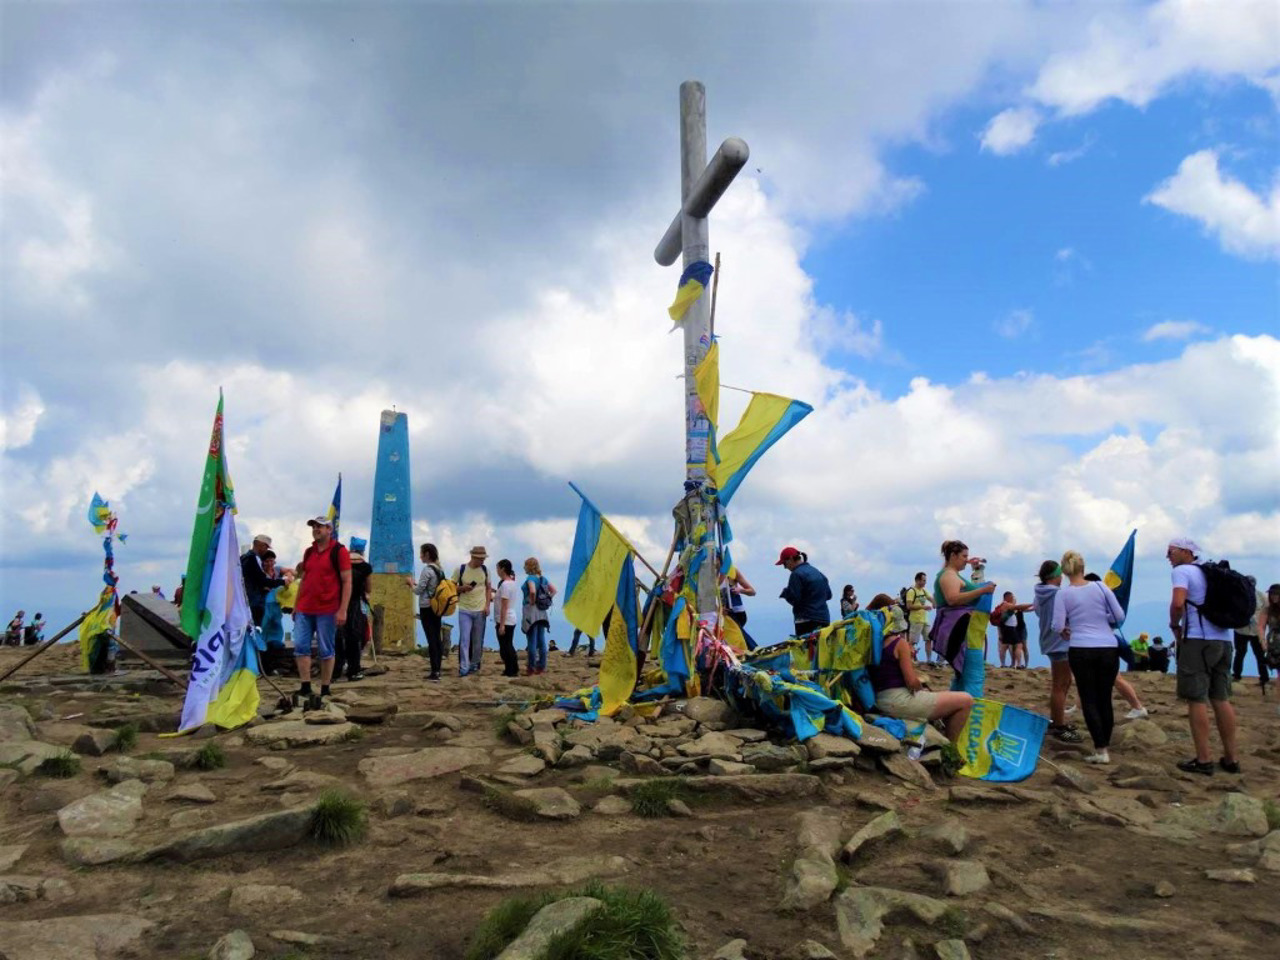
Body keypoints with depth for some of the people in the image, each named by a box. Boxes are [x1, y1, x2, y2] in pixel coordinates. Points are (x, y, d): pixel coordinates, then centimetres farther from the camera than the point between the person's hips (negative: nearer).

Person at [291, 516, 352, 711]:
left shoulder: (339, 551, -5)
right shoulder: (308, 552, 14)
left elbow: (347, 582, -9)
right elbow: (304, 580, 20)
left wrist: (343, 610, -15)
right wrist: (296, 606, 16)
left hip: (327, 610, -6)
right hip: (304, 609, 6)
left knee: (326, 651, 2)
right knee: (300, 647, 1)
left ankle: (324, 692, 10)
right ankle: (305, 689, 8)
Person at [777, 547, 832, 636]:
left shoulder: (797, 574, -10)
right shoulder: (817, 572, 16)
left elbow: (793, 599, -13)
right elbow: (828, 595, 20)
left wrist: (784, 593, 4)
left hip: (807, 620, -8)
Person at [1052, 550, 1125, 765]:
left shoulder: (1063, 594, -2)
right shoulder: (1101, 587, 1)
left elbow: (1058, 626, -5)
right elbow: (1120, 616, 2)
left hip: (1081, 650, -2)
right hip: (1108, 649, 2)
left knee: (1089, 700, 4)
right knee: (1105, 699, 11)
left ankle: (1100, 750, -1)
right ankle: (1104, 747, 15)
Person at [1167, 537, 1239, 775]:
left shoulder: (1181, 571, -5)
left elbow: (1178, 603, -20)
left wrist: (1175, 626, -3)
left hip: (1198, 640, -8)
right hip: (1223, 639, 8)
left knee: (1196, 700, -3)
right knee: (1221, 699, 12)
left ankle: (1204, 760, -3)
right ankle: (1231, 758, 16)